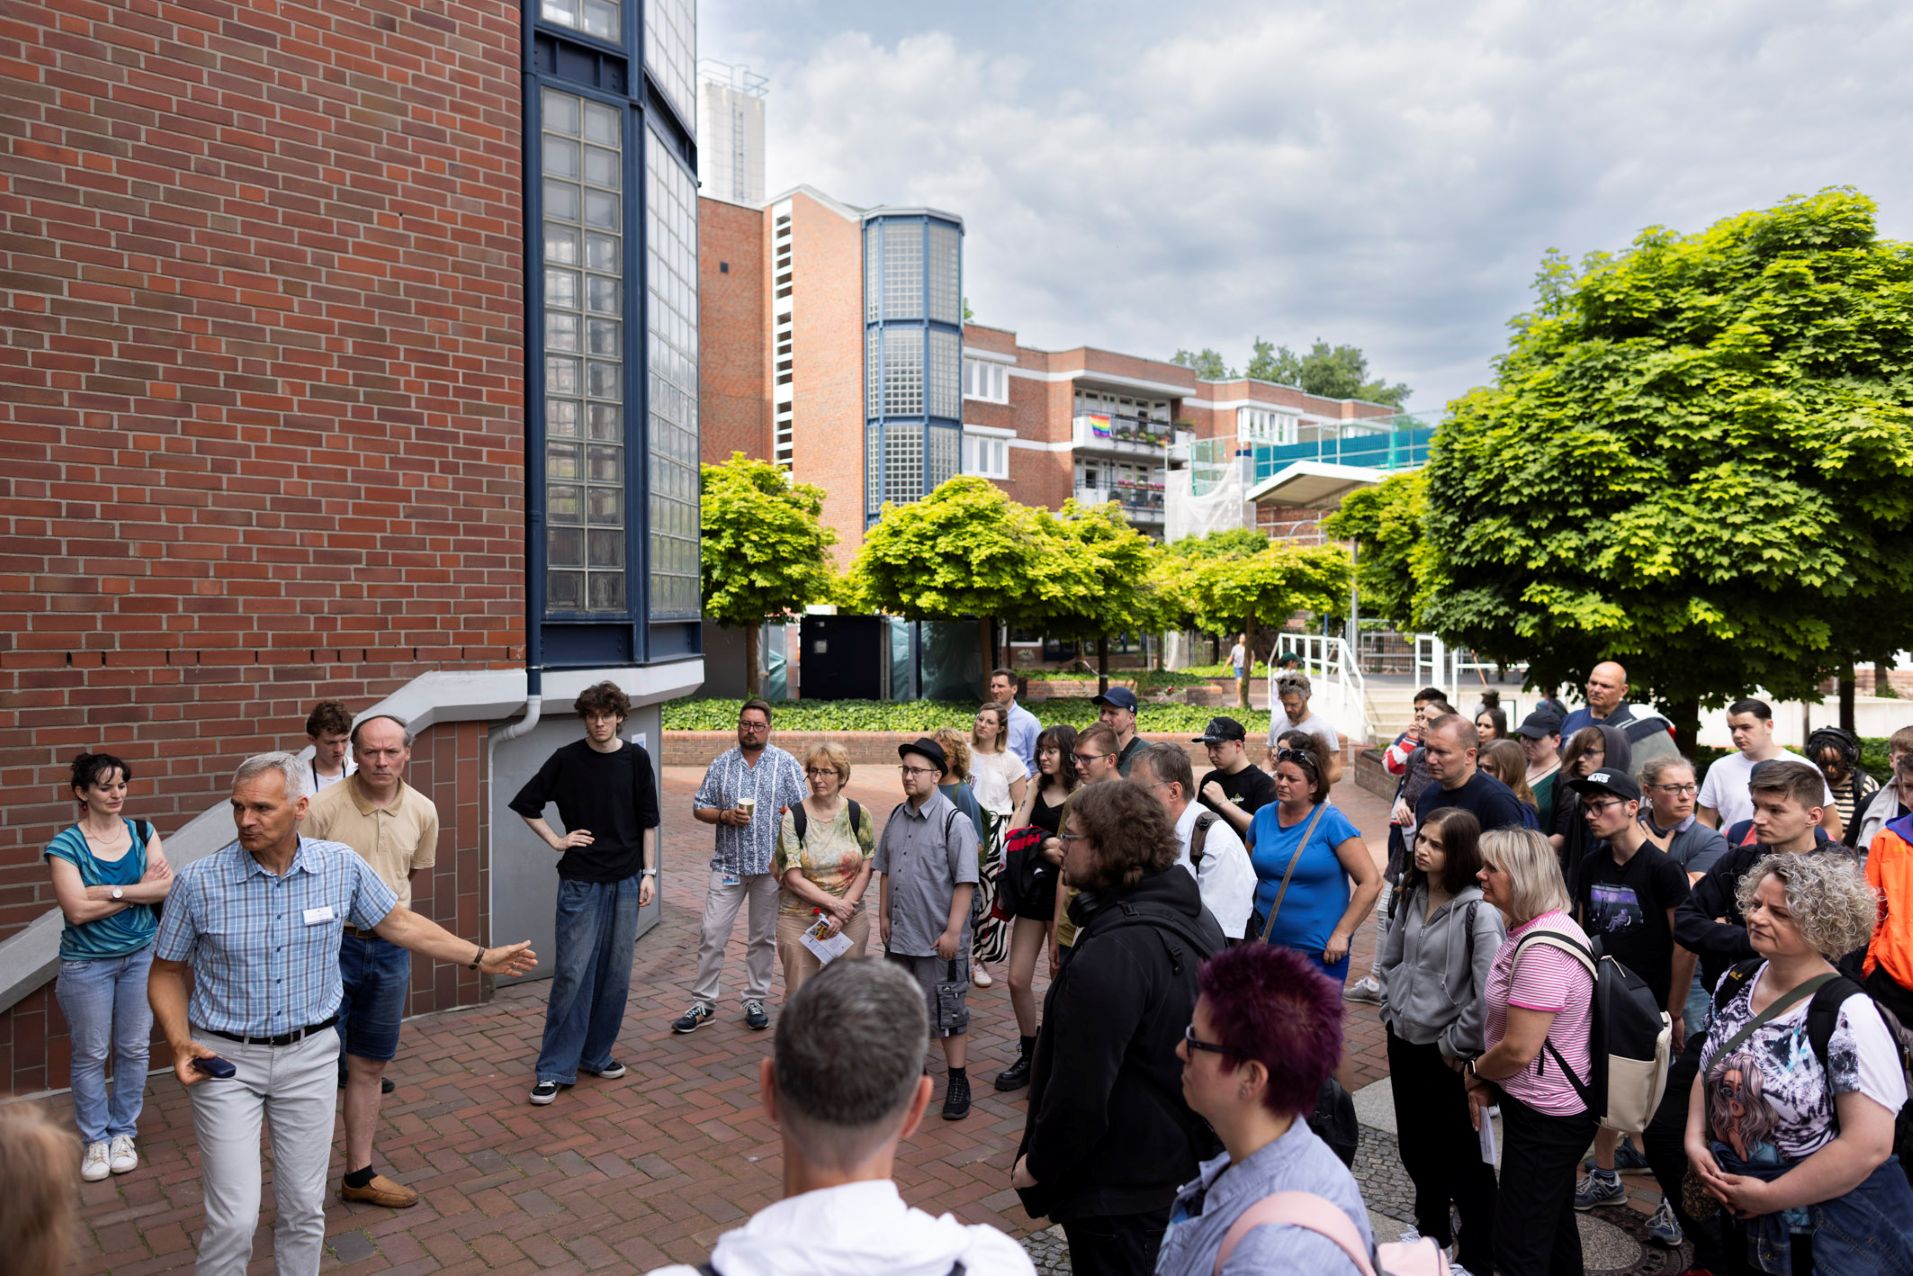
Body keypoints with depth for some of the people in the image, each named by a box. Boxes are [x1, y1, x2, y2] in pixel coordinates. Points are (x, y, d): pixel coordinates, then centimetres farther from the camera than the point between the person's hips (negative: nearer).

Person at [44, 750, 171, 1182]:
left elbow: (166, 887, -11)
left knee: (134, 1048, 10)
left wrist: (110, 891, -20)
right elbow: (77, 910, -18)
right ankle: (95, 1138, 24)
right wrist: (139, 890, -15)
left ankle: (123, 1131, 26)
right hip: (87, 963, -2)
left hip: (142, 955, 2)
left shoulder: (142, 832, -1)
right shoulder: (65, 845, -10)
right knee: (91, 1054, 8)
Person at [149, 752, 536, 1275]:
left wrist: (482, 957, 8)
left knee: (304, 1209, 12)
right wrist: (180, 1044, -14)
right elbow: (167, 973, 1)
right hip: (225, 1059, -2)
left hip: (310, 1056, 2)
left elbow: (400, 923, 6)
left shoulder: (341, 866, -8)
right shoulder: (197, 881, -13)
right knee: (234, 1219, -3)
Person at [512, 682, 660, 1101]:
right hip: (580, 881, -2)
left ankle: (597, 1054, 24)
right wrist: (555, 840, -1)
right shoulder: (567, 760, -4)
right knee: (573, 972, -3)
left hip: (625, 881, 2)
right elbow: (525, 803, 5)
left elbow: (648, 821, 6)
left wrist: (649, 873, 3)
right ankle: (554, 1069, 7)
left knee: (616, 973, 8)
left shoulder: (636, 760, 1)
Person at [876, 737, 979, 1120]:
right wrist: (883, 916, 12)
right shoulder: (897, 817, 7)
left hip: (938, 938, -7)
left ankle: (958, 1082, 16)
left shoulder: (954, 822, -15)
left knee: (946, 1010, 2)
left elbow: (965, 882, -16)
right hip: (900, 933, 7)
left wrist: (952, 931, -19)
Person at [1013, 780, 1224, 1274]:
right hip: (1184, 1161, 9)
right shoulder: (1195, 919, 0)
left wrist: (1037, 1164, -12)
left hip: (1120, 1185, -9)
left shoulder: (1111, 955, -30)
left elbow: (1080, 1091, -28)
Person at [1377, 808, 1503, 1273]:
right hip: (1405, 1042, 7)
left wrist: (1456, 1045, -16)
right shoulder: (1412, 894, 1)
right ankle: (1431, 1230, 44)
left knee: (1463, 1157, 10)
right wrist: (1390, 1011, 8)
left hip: (1447, 1055, -7)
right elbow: (1390, 958, 15)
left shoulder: (1479, 911, -22)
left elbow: (1491, 994, -26)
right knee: (1415, 1147, 22)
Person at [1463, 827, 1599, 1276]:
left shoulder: (1541, 950, -27)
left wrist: (1475, 1071, -7)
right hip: (1550, 1109, 10)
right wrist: (1486, 1082, 6)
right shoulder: (1531, 929, 7)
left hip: (1544, 1117, -10)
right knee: (1554, 1226, 24)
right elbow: (1508, 1028, 15)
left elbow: (1518, 1050, -27)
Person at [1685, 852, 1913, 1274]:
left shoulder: (1848, 1016, -22)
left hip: (1829, 1235, -6)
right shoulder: (1736, 982, -2)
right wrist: (1695, 1142, -4)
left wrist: (1768, 1197, -18)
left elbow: (1869, 1145, -24)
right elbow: (1710, 1070, 11)